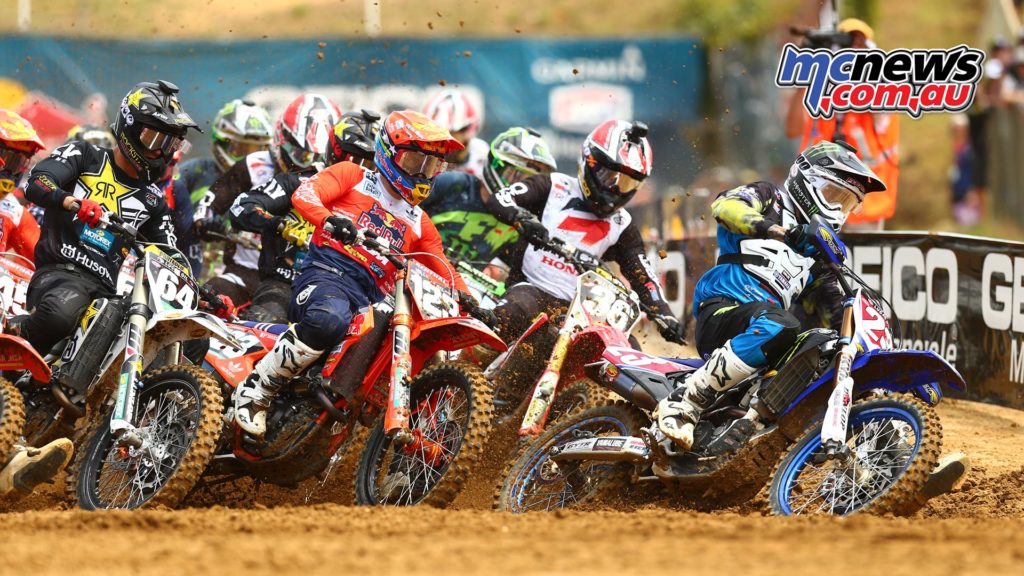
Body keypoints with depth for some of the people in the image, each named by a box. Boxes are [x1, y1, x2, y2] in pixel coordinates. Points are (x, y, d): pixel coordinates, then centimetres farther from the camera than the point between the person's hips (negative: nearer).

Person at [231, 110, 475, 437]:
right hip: (327, 272, -7)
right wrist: (330, 219, -25)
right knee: (329, 319, -41)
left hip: (370, 298, 7)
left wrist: (468, 302, 9)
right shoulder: (353, 177, 15)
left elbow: (445, 273, 30)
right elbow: (305, 195, -3)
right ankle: (255, 390, -29)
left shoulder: (419, 223, 31)